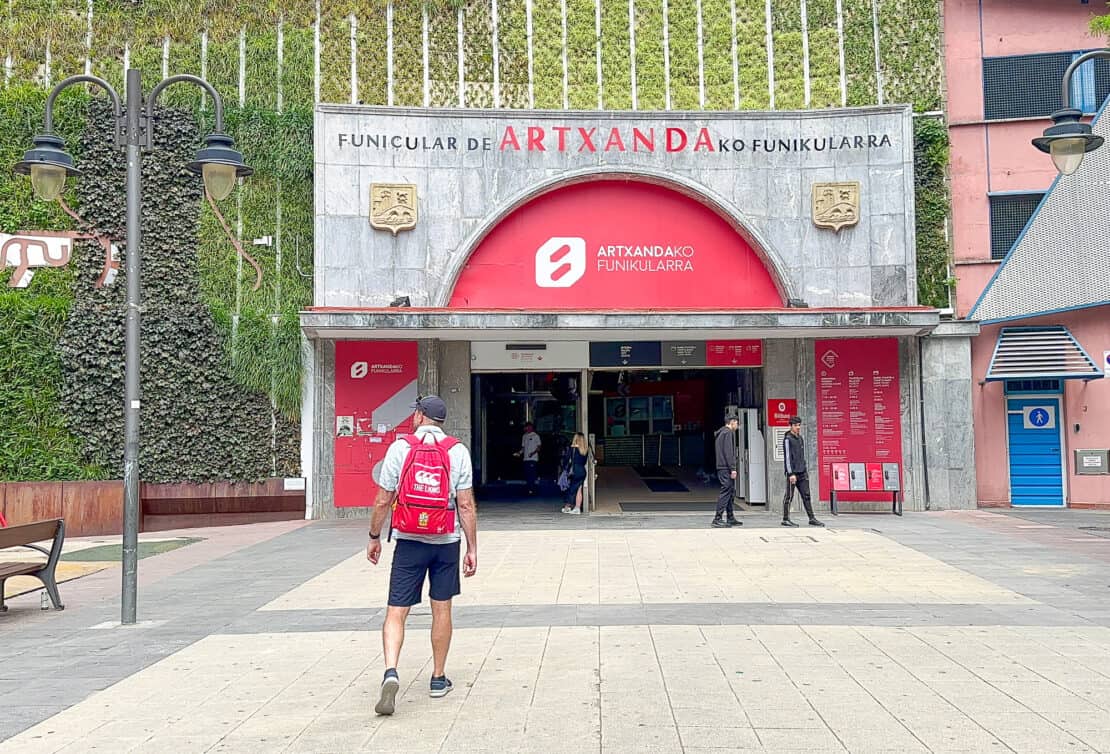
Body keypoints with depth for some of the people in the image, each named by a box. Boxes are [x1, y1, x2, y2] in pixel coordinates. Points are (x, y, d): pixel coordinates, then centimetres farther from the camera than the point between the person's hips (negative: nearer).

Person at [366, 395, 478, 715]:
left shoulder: (399, 448, -4)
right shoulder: (458, 451, -1)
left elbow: (382, 501, -3)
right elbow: (466, 505, -4)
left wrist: (374, 538, 10)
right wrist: (472, 549, 1)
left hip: (409, 542, -1)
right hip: (446, 542, 2)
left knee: (396, 612, 2)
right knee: (441, 609, 13)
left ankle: (391, 672, -17)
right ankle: (439, 679, 23)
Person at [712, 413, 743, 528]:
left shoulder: (720, 433, 21)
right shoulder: (728, 432, -9)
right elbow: (729, 452, -17)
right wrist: (733, 468, -18)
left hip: (721, 467, 10)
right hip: (726, 468, -10)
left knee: (730, 492, 13)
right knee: (726, 491, -10)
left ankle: (730, 518, 17)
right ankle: (718, 518, -13)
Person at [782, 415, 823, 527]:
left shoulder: (800, 438, 16)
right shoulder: (788, 439, -8)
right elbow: (787, 457, -13)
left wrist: (805, 471, 19)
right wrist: (791, 474, -18)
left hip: (802, 473, 7)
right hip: (793, 473, -7)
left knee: (806, 496, 6)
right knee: (789, 497, -2)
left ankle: (812, 518, 7)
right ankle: (785, 519, 4)